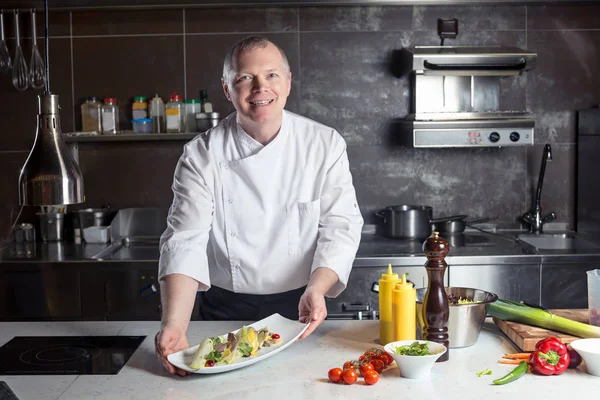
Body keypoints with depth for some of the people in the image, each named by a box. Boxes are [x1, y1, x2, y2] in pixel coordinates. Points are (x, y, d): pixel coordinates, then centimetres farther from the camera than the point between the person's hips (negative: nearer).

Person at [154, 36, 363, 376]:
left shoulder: (326, 145, -7)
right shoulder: (202, 156, -10)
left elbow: (341, 225, -10)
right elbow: (185, 241, -17)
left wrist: (316, 289, -27)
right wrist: (174, 325, -31)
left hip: (299, 308, 1)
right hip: (226, 312, 0)